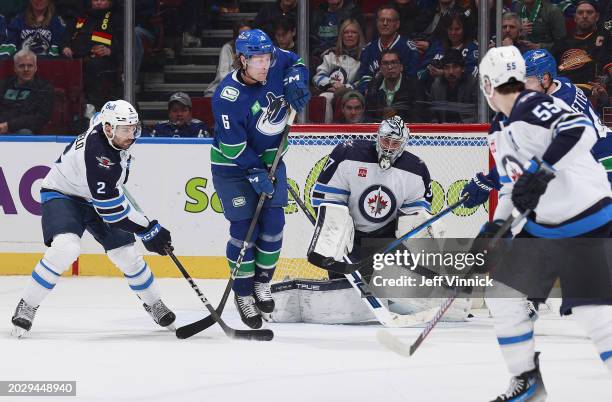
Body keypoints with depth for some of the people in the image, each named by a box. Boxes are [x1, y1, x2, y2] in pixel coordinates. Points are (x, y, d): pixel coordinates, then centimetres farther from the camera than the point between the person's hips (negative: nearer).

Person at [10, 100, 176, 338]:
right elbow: (111, 206, -34)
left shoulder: (120, 137, -11)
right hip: (62, 194, -8)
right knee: (66, 247, -32)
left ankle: (153, 303, 26)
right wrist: (149, 231, -29)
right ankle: (27, 306, -19)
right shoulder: (96, 151, -37)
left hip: (94, 197, 8)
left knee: (126, 253, 2)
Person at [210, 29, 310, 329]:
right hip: (233, 167, -5)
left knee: (273, 224, 2)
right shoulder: (228, 97, -28)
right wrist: (255, 173, -26)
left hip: (270, 159, 5)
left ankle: (262, 283, 21)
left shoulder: (275, 63, -13)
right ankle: (244, 294, 9)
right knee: (244, 229, -6)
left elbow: (295, 63, 11)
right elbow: (234, 146, -24)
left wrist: (295, 82, -9)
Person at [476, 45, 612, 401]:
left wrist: (542, 172, -38)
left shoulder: (533, 106, -17)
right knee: (503, 292, 8)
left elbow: (581, 131, -33)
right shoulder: (504, 134, 13)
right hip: (542, 226, 10)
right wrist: (497, 224, 11)